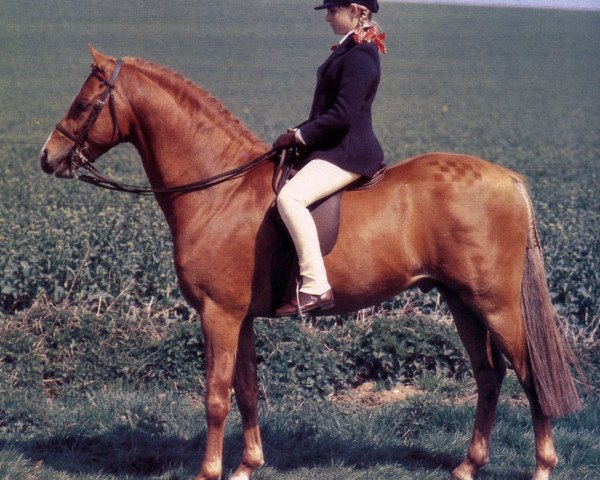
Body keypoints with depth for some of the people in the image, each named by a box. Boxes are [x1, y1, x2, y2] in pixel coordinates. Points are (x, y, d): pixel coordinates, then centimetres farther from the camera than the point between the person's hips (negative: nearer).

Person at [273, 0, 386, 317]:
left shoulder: (359, 56, -16)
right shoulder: (349, 50, 16)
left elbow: (342, 116, -23)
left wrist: (299, 136, -15)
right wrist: (300, 133, 10)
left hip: (347, 153, -12)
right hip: (334, 148, 12)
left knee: (290, 197, -30)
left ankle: (316, 288, -31)